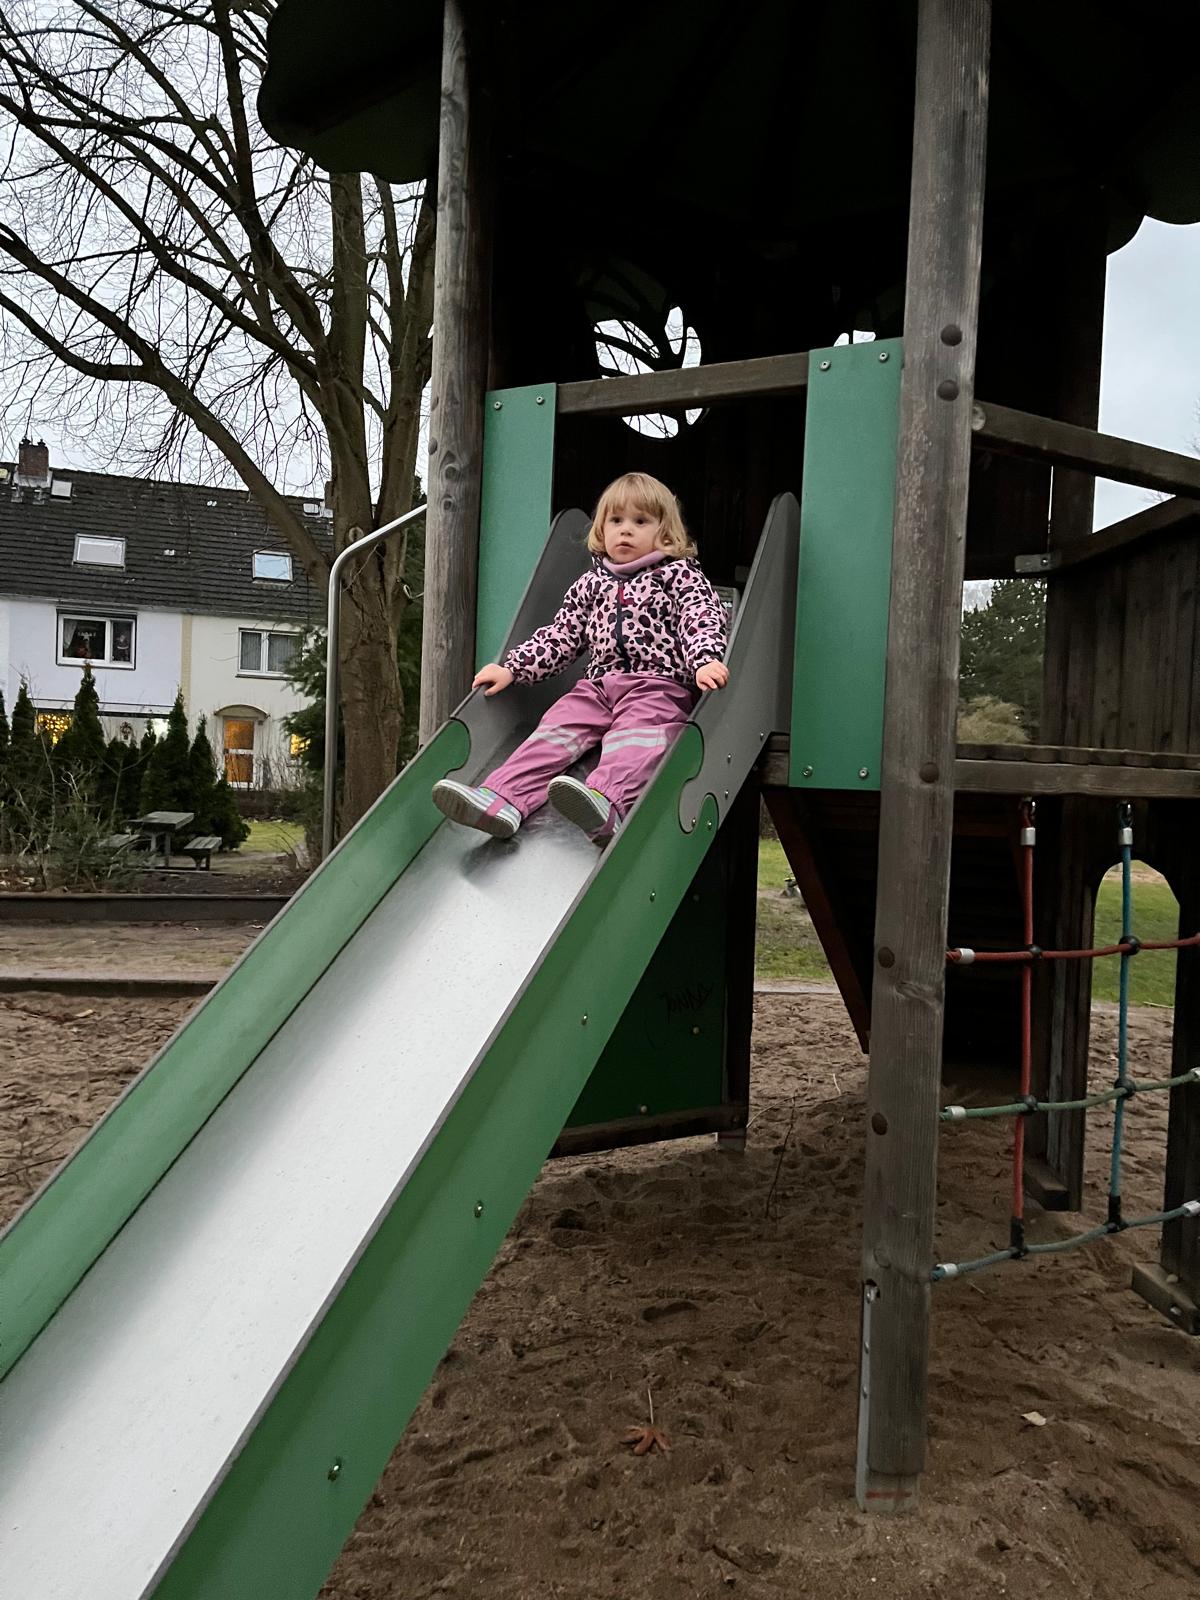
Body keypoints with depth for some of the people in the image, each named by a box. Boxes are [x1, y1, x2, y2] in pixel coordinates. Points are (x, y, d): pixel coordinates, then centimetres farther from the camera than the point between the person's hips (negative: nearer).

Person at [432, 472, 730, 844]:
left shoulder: (680, 575, 8)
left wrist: (705, 661, -28)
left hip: (660, 685, -5)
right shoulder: (592, 583, 20)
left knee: (631, 734, -33)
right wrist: (511, 668, 11)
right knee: (557, 726, -18)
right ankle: (501, 798, -36)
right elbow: (561, 636, 21)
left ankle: (607, 802, -62)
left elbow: (704, 618, -7)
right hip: (600, 684, 5)